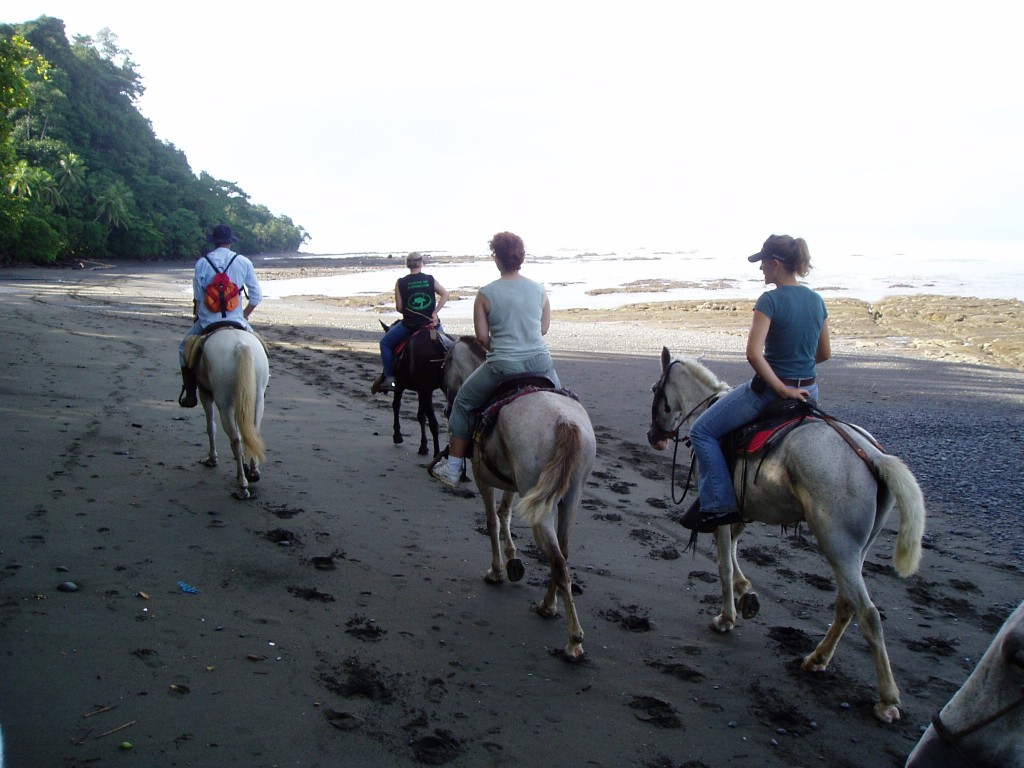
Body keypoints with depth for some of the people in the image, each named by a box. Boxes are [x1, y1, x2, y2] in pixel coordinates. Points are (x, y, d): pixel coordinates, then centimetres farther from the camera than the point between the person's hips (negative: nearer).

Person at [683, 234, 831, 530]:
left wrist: (782, 388, -19)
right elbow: (824, 353, 14)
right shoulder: (817, 300, 5)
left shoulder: (770, 300, -17)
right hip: (809, 391, 8)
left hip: (771, 390, -8)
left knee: (702, 431, 5)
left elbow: (754, 354, -26)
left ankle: (719, 504, 1)